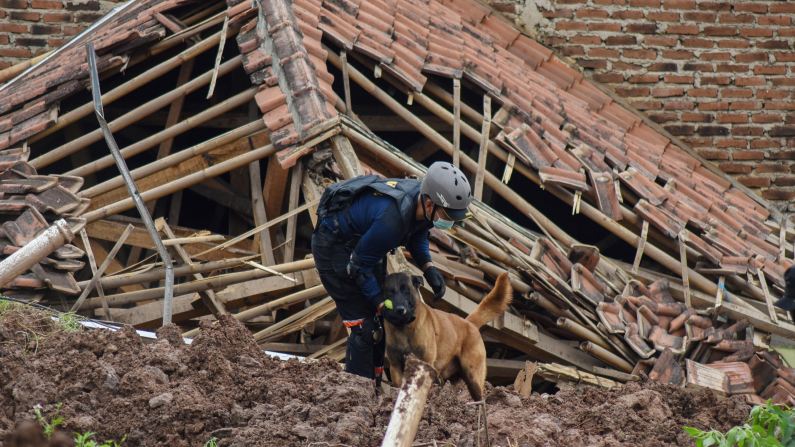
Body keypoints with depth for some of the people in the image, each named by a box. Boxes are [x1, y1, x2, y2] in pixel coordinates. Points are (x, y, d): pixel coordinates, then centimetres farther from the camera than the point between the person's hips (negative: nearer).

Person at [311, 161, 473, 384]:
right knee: (364, 327, -12)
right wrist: (382, 304, -22)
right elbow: (359, 266, -26)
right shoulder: (392, 218, -39)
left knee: (381, 323, 10)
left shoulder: (422, 197, -15)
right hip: (334, 247, -9)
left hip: (362, 242, 9)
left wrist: (428, 267, -8)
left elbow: (417, 236, 8)